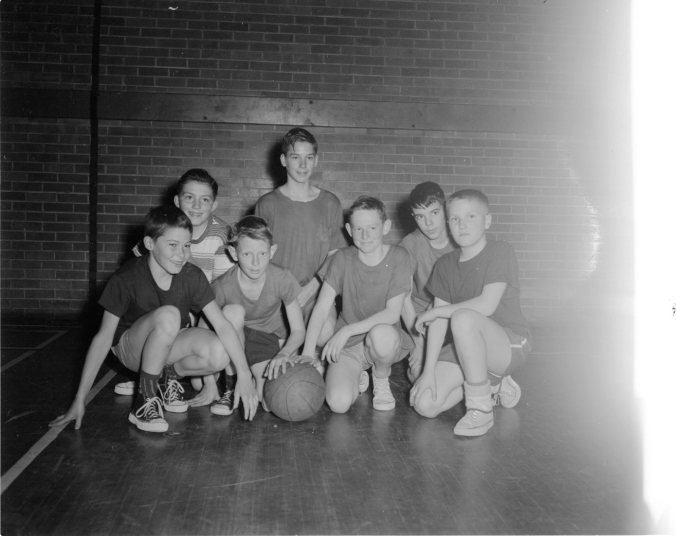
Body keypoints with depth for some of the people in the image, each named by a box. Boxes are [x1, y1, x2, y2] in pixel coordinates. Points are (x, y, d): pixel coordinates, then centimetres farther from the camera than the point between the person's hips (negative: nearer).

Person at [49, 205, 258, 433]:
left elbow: (222, 324, -18)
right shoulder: (127, 278, -23)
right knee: (168, 315, -37)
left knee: (219, 354, -29)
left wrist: (244, 374, -27)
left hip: (171, 344, 4)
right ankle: (144, 399, -21)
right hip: (130, 346, -3)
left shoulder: (192, 276, -15)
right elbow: (103, 337, -20)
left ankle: (169, 374, 4)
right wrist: (80, 400, -21)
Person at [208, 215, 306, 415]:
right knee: (233, 311, -34)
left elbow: (298, 330, -14)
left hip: (272, 341, 1)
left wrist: (284, 354, -35)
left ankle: (256, 379, 17)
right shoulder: (222, 286, -23)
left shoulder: (282, 278, -20)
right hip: (236, 339, 0)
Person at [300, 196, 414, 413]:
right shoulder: (342, 259, -3)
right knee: (338, 403, -23)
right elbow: (321, 308, -7)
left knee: (381, 334, -39)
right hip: (347, 346, 1)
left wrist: (347, 330, -22)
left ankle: (381, 380, -3)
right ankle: (358, 377, 15)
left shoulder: (398, 257, -9)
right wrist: (308, 353, -17)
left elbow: (392, 314, -15)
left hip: (386, 342, -1)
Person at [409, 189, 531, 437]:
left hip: (510, 345, -6)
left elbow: (487, 305, -24)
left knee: (463, 318, -37)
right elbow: (439, 322, -1)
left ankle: (481, 409, -20)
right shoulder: (445, 265, 6)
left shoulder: (500, 252, -11)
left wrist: (434, 312, -14)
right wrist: (428, 370, -10)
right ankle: (494, 385, 14)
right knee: (424, 404, -11)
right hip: (467, 348, 7)